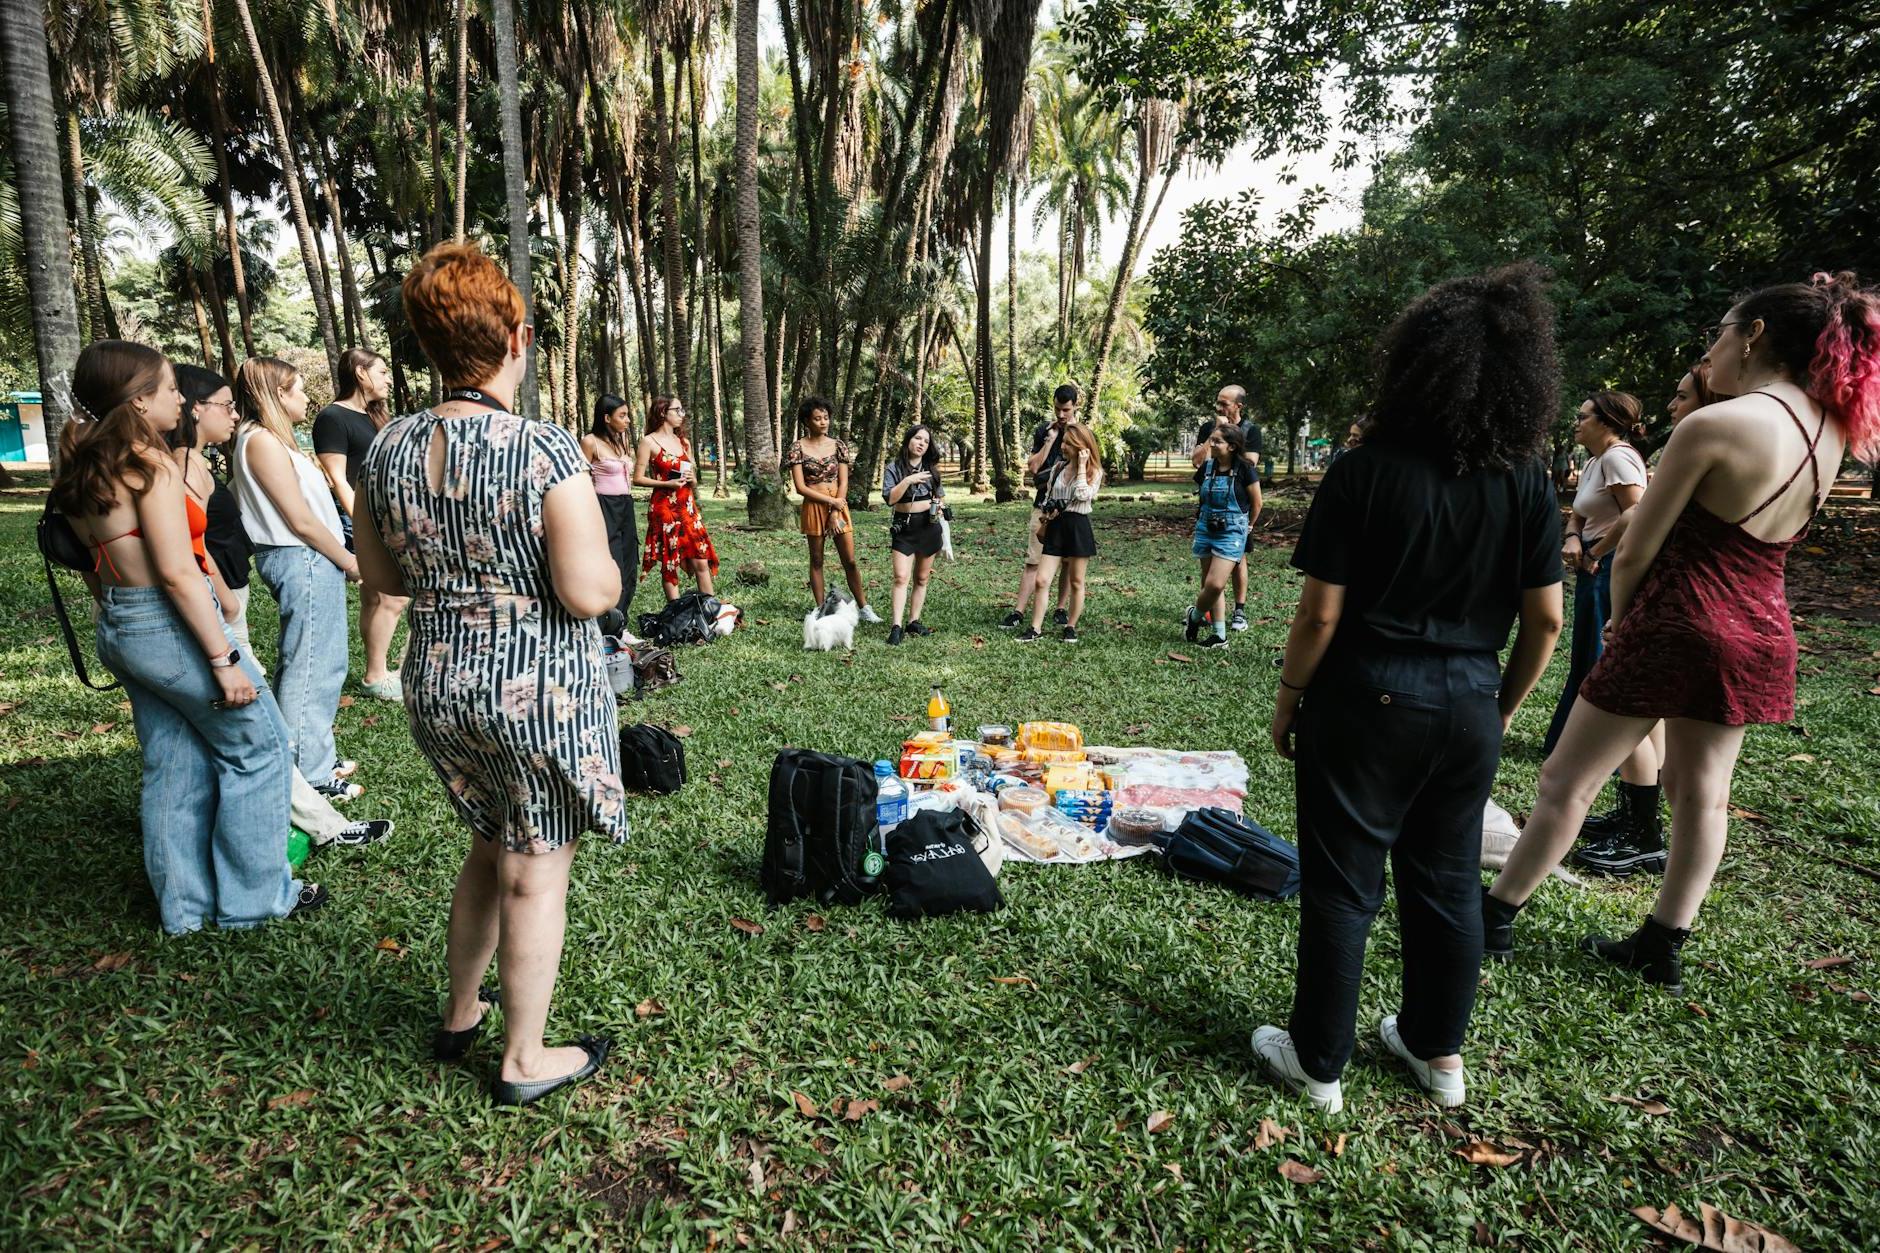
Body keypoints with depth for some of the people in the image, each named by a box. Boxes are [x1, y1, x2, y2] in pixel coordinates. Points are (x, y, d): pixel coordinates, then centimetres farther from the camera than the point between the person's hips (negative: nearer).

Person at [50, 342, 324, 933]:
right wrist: (225, 659, -20)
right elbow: (178, 572, -21)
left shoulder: (85, 469, 10)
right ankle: (256, 895, 14)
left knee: (174, 765, 16)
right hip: (169, 625, -9)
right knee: (258, 745, 5)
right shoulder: (151, 465, -17)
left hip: (119, 630, 9)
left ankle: (183, 905, 27)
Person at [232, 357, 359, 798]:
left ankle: (318, 757, 29)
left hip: (312, 563, 10)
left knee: (322, 664, 17)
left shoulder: (273, 440, 16)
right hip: (303, 562, -10)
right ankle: (310, 773, 5)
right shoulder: (262, 442, -14)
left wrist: (342, 558, 10)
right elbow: (301, 521, -17)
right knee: (309, 670, -3)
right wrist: (348, 561, -7)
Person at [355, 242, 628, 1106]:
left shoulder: (388, 450, 0)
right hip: (539, 690, -6)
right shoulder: (546, 452, -20)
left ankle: (460, 1013, 43)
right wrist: (602, 561, -1)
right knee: (535, 873, 10)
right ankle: (524, 1060, 27)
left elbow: (381, 575, 9)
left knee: (490, 847, 27)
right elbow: (590, 593, -22)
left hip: (437, 686, 6)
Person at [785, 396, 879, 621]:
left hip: (839, 506, 2)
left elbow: (843, 482, 1)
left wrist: (835, 513, -9)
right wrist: (831, 501, -12)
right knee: (816, 561, 6)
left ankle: (863, 608, 11)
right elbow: (800, 487, -8)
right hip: (813, 508, -2)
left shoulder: (838, 445, 5)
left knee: (850, 560, 2)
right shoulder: (798, 448, -3)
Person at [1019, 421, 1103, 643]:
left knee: (1076, 582, 7)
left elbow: (1082, 495, -22)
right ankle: (1035, 629, 1)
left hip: (1078, 527, -4)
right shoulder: (1059, 466, 10)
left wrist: (1081, 465, -17)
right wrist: (1048, 512, -1)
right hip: (1056, 526, 4)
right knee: (1041, 580, -3)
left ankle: (1070, 627, 20)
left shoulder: (1094, 471, -4)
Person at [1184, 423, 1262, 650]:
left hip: (1231, 532, -5)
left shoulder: (1244, 469, -11)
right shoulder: (1207, 467, 2)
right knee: (1209, 584, 7)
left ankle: (1195, 615, 15)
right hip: (1206, 529, 5)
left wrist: (1248, 526, 10)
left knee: (1215, 584, -14)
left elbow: (1256, 502, -1)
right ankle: (1219, 635, 15)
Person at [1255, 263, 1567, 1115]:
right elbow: (1545, 620, 3)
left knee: (1342, 887, 7)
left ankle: (1318, 1062, 22)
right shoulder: (1528, 483, 0)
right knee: (1448, 882, 18)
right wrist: (1503, 708, 15)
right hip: (1469, 705, 5)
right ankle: (1438, 1051, 35)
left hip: (1367, 699, -4)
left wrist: (1288, 697, -2)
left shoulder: (1367, 471, -14)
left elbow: (1321, 613, -15)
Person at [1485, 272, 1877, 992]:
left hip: (1676, 623, -8)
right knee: (1703, 794, 15)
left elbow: (1635, 552, -13)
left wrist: (1618, 622, 3)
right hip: (1760, 634, 8)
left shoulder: (1713, 425, -19)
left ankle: (1495, 917, 14)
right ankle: (1663, 947, 26)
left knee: (1566, 781, 3)